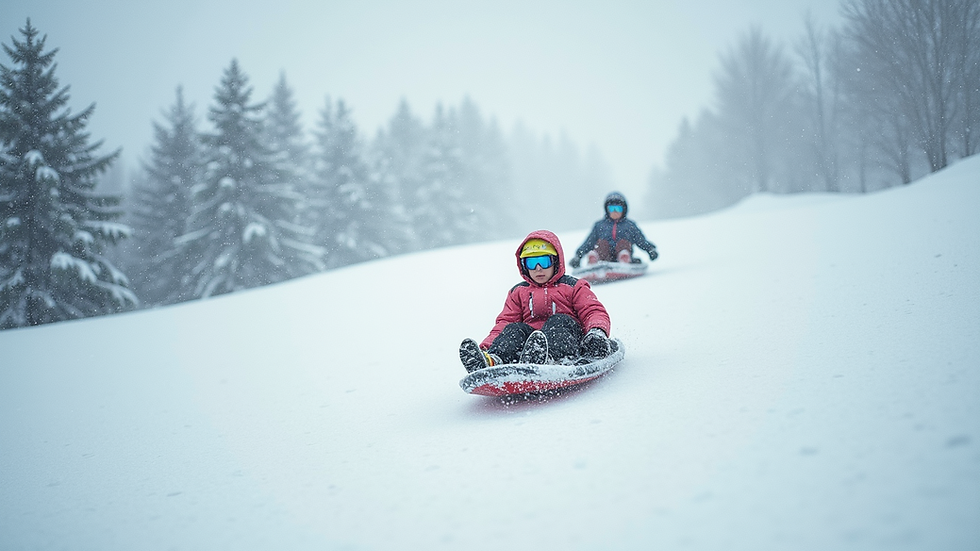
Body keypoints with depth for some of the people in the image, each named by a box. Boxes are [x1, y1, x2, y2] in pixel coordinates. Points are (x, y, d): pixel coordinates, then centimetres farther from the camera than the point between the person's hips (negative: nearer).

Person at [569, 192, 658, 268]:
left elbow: (642, 242, 22)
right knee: (602, 243, -30)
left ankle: (625, 261, -53)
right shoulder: (599, 225, 28)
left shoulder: (630, 225, 27)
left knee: (623, 242, -30)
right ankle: (593, 260, -54)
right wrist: (578, 255, 8)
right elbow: (588, 244, 24)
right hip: (604, 258, 0)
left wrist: (651, 249, 2)